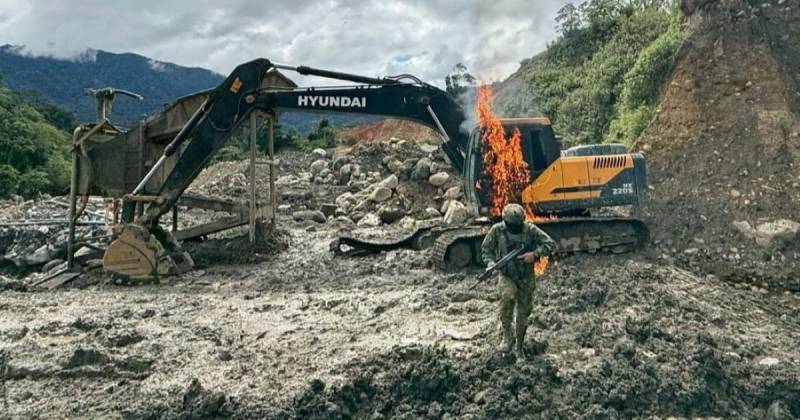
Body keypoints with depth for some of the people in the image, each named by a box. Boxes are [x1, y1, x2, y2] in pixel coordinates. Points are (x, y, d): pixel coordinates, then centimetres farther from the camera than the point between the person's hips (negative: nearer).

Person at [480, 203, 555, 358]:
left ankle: (520, 347, 29)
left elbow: (550, 243, -8)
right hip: (507, 276, -1)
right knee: (507, 297, -33)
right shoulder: (497, 230, -11)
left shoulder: (530, 229, -11)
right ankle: (507, 335, -14)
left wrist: (535, 254, -23)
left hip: (526, 277, 1)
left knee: (523, 313, 7)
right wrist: (491, 264, -17)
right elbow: (486, 249, 1)